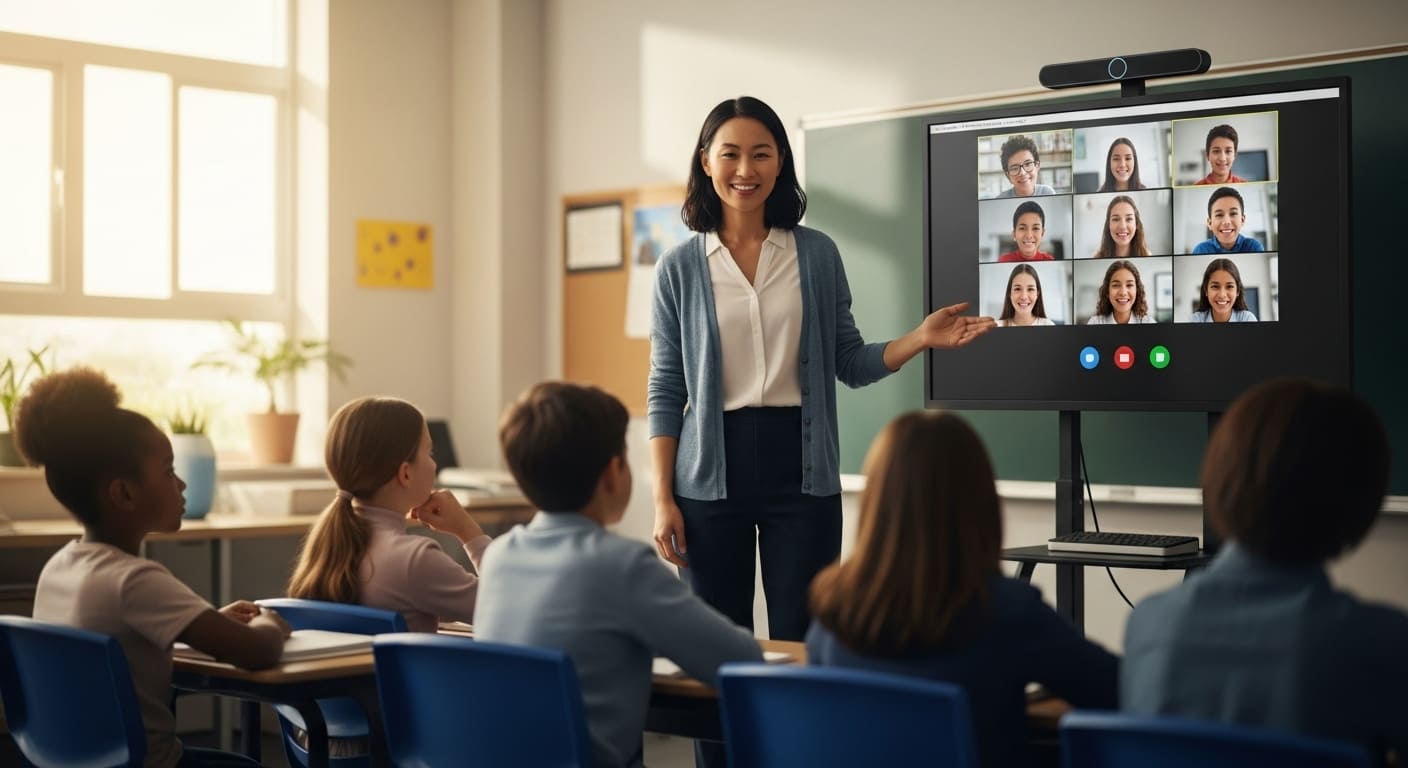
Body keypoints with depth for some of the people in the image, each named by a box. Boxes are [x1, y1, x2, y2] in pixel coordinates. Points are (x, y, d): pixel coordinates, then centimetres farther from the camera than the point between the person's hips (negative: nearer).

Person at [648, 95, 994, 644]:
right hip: (712, 474, 0)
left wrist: (920, 339, -8)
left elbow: (849, 364, 9)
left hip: (801, 470, 0)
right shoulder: (679, 268, 3)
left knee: (799, 642, 2)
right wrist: (663, 499, -3)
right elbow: (665, 391, 3)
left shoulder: (818, 255, 5)